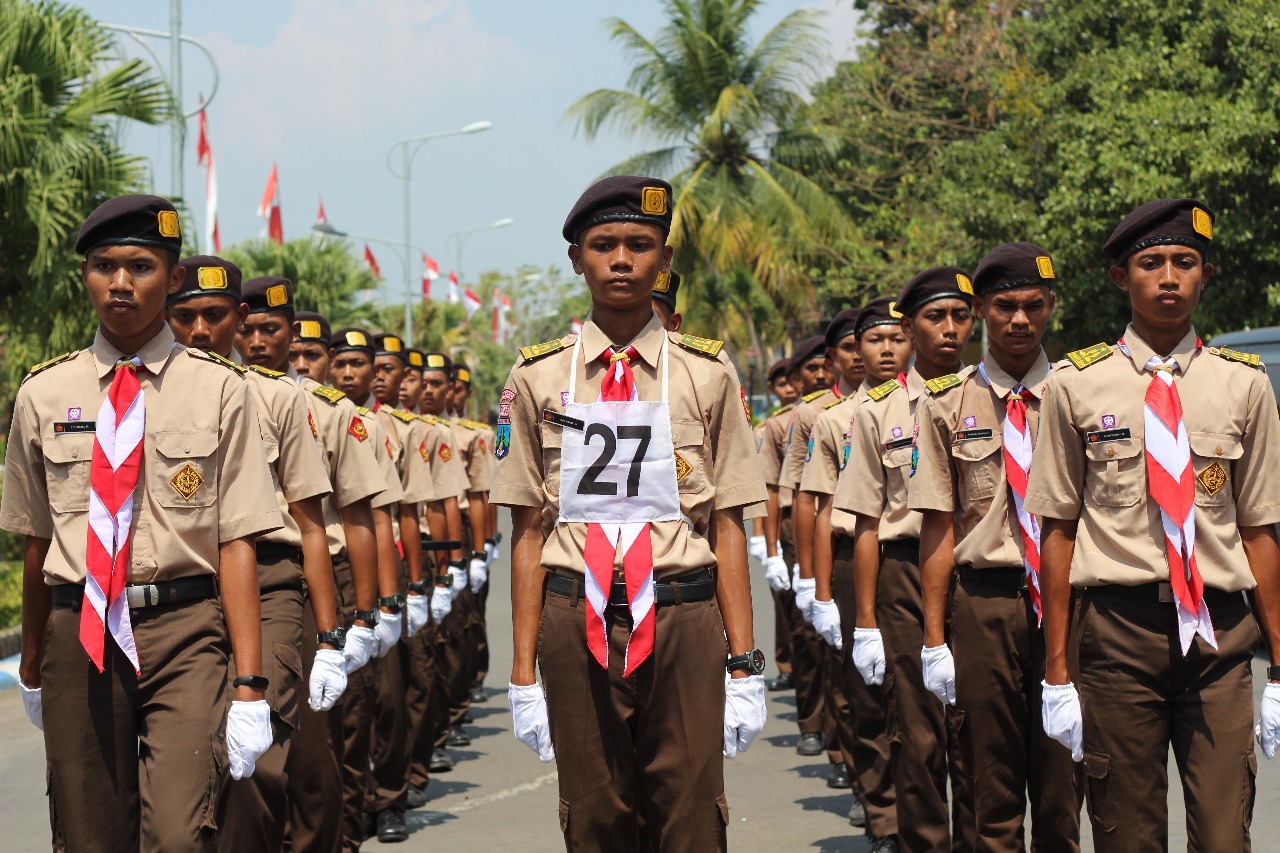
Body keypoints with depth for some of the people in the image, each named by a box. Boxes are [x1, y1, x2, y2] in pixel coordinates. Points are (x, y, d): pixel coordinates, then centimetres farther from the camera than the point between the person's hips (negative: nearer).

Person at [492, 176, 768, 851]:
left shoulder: (707, 374, 4)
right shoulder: (537, 379, 5)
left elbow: (727, 525, 4)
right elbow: (528, 532, 5)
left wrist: (745, 665, -1)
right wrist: (524, 673, 2)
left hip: (683, 623, 0)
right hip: (577, 625, 1)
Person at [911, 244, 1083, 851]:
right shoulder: (948, 406, 4)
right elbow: (938, 527, 3)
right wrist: (934, 639, -1)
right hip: (985, 602, 0)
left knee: (1062, 783, 4)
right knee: (992, 784, 5)